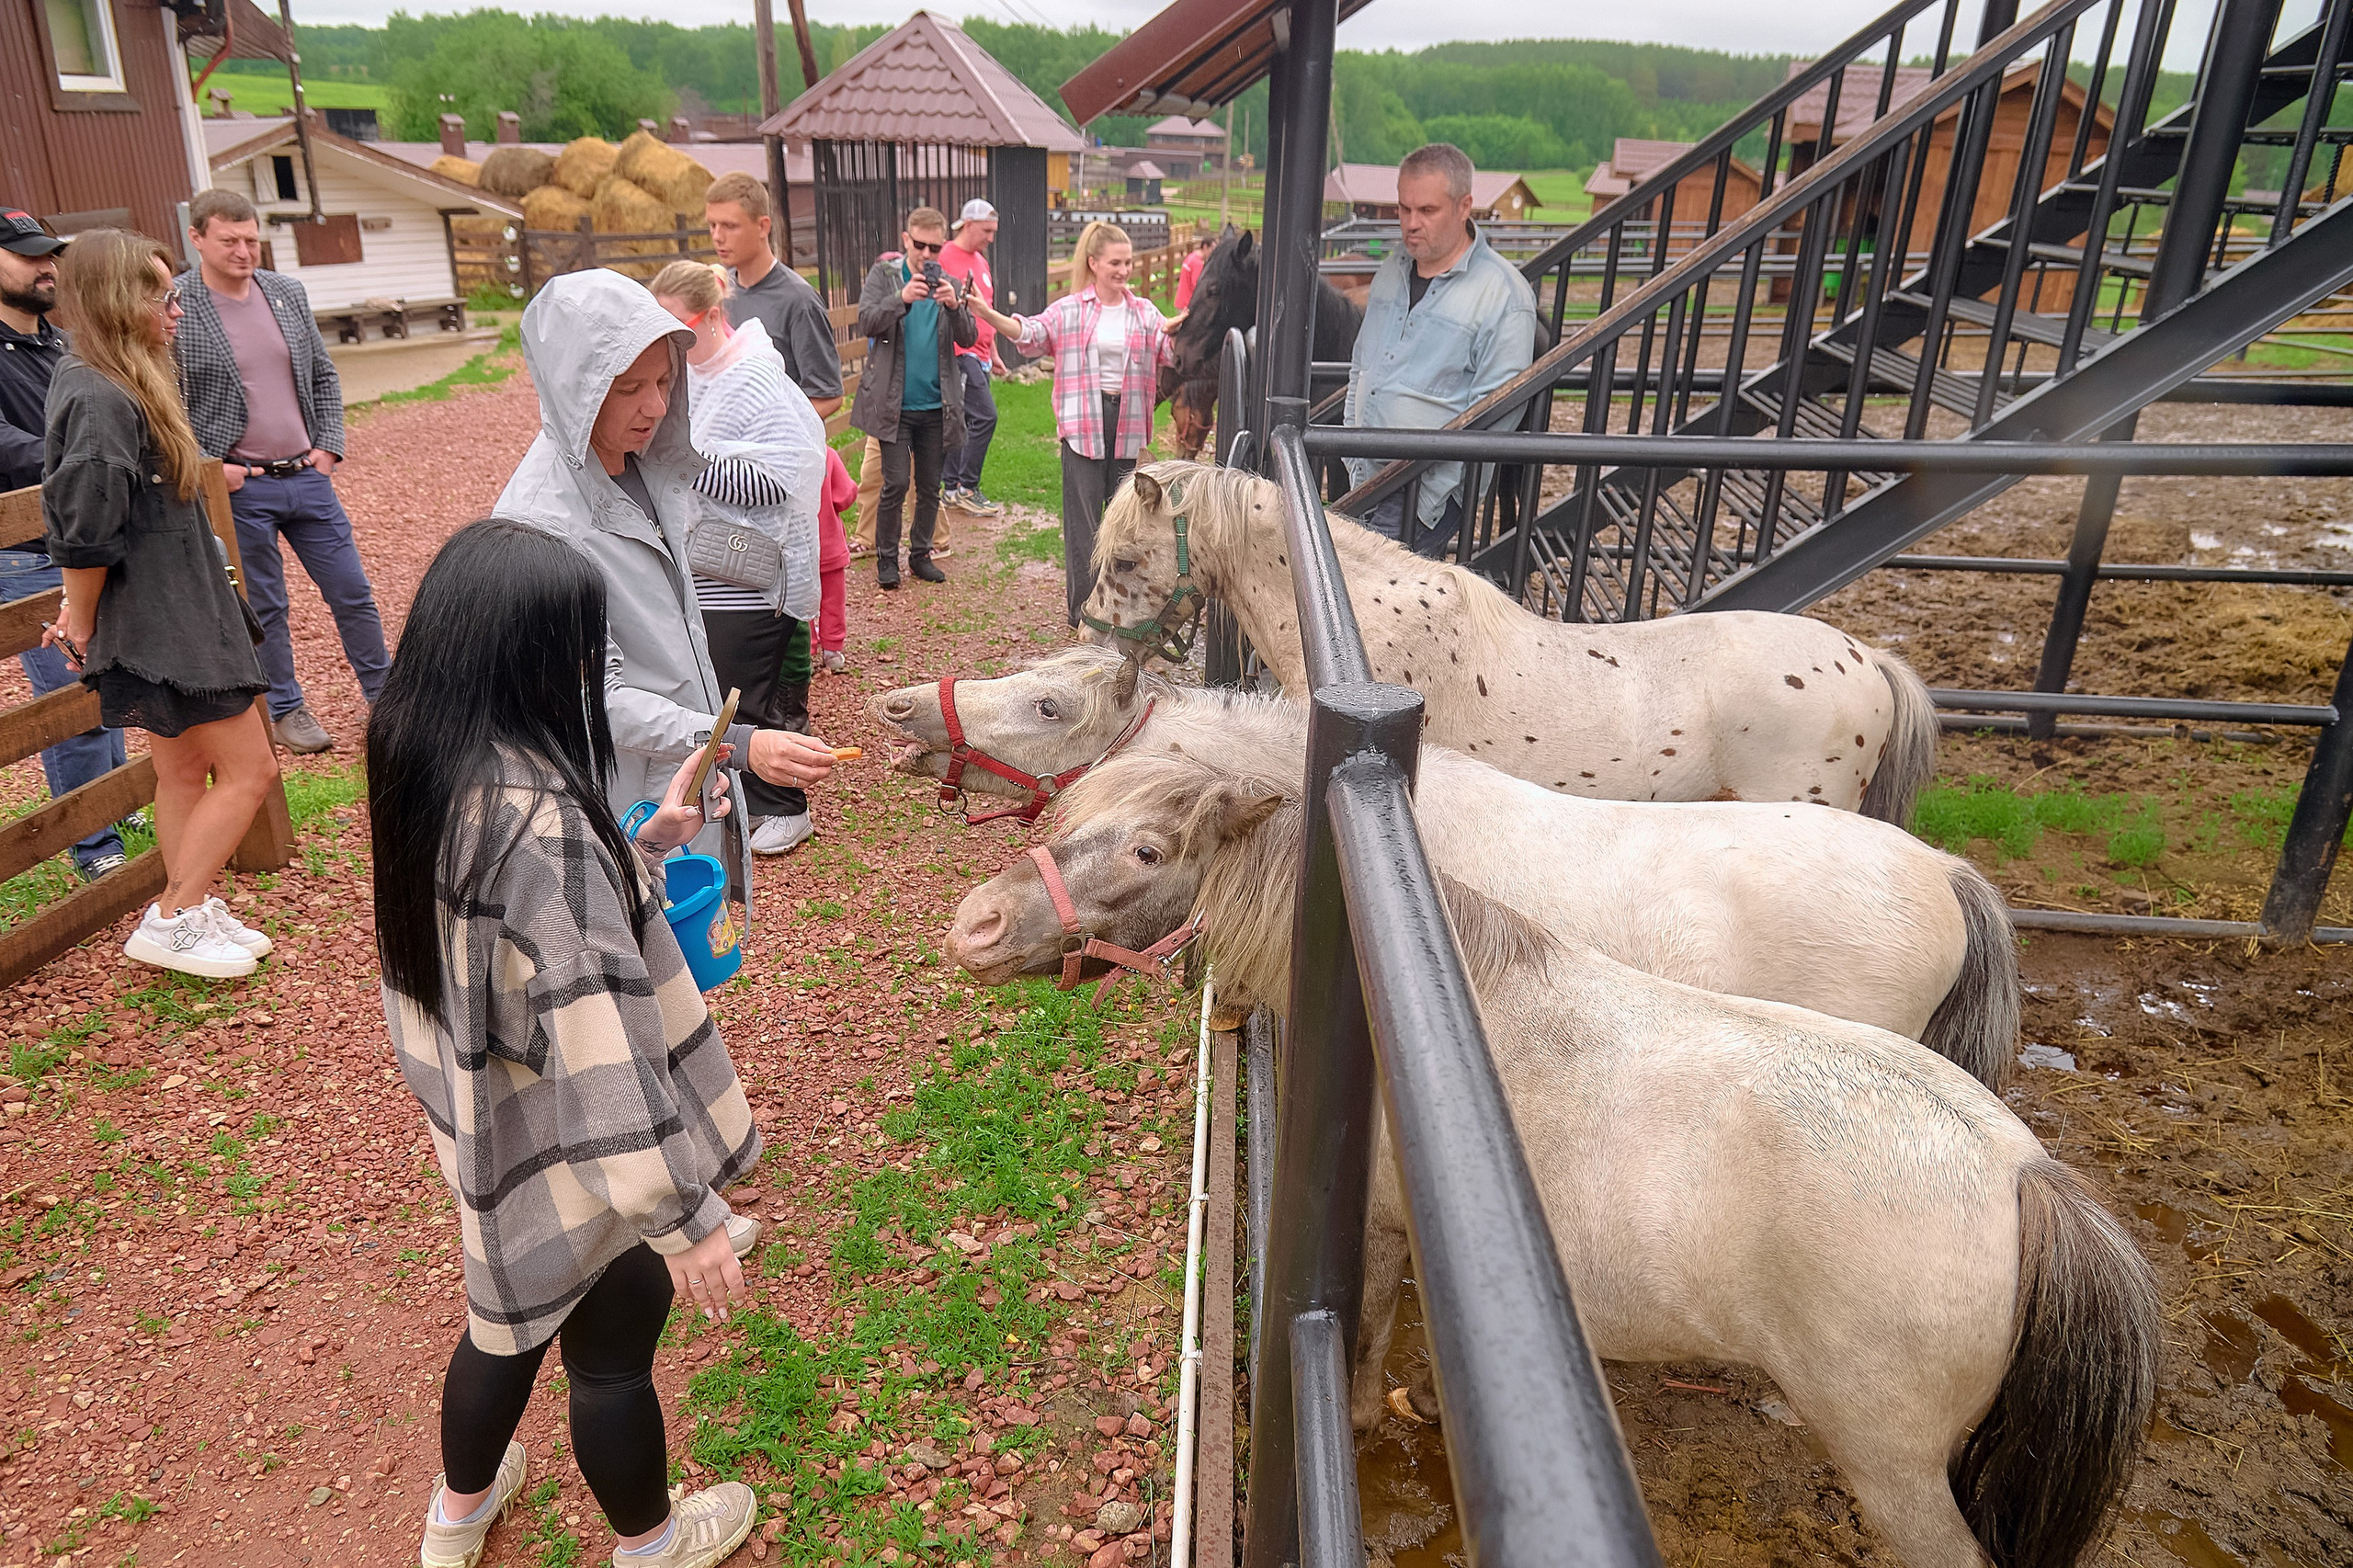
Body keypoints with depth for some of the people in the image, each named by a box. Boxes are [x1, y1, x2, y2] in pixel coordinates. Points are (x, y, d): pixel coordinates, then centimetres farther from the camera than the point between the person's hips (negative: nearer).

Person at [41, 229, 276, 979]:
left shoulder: (104, 383, 11)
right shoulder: (101, 400, -20)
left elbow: (69, 515, 16)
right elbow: (85, 535, -22)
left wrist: (82, 617, 12)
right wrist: (82, 626, -8)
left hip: (170, 614, 10)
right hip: (161, 623, -10)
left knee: (184, 769, 16)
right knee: (249, 769, -3)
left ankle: (195, 913, 27)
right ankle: (170, 923, 7)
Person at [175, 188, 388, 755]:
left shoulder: (288, 292, 7)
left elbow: (323, 376, 15)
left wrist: (329, 445, 5)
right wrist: (206, 466, -12)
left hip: (307, 476, 4)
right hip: (237, 486, -4)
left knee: (353, 592, 8)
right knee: (262, 607, 6)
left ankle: (384, 696, 23)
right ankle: (285, 710, 21)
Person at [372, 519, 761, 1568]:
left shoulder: (425, 768, -6)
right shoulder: (541, 818, -34)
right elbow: (602, 1038, -34)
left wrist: (645, 845, 6)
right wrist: (687, 1213, -29)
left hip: (483, 1126, 8)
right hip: (574, 1161, -8)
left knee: (513, 1317, 32)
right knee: (611, 1353, 18)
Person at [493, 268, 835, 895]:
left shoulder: (642, 466, 2)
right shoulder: (540, 519, -23)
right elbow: (600, 696, -24)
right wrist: (736, 744, -35)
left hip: (693, 764, 8)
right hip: (630, 796, -7)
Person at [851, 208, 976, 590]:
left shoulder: (949, 284, 7)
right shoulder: (883, 276, 1)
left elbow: (969, 338, -2)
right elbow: (866, 322, -12)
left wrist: (954, 306, -21)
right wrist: (902, 298, -27)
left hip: (936, 405, 3)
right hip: (895, 404, -3)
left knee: (930, 485, 9)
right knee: (896, 483, -6)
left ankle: (920, 554, 23)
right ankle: (886, 558, 8)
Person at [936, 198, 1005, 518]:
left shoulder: (981, 261, 19)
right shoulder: (946, 257, -9)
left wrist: (993, 354, 26)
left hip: (978, 355, 9)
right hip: (959, 352, -9)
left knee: (960, 421, 10)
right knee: (984, 416, -14)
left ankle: (952, 489, 15)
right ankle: (966, 489, -5)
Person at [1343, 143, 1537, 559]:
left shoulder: (1505, 295, -9)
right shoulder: (1393, 268, 13)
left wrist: (1425, 498, -18)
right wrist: (1352, 452, 12)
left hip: (1430, 488, -7)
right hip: (1366, 479, 7)